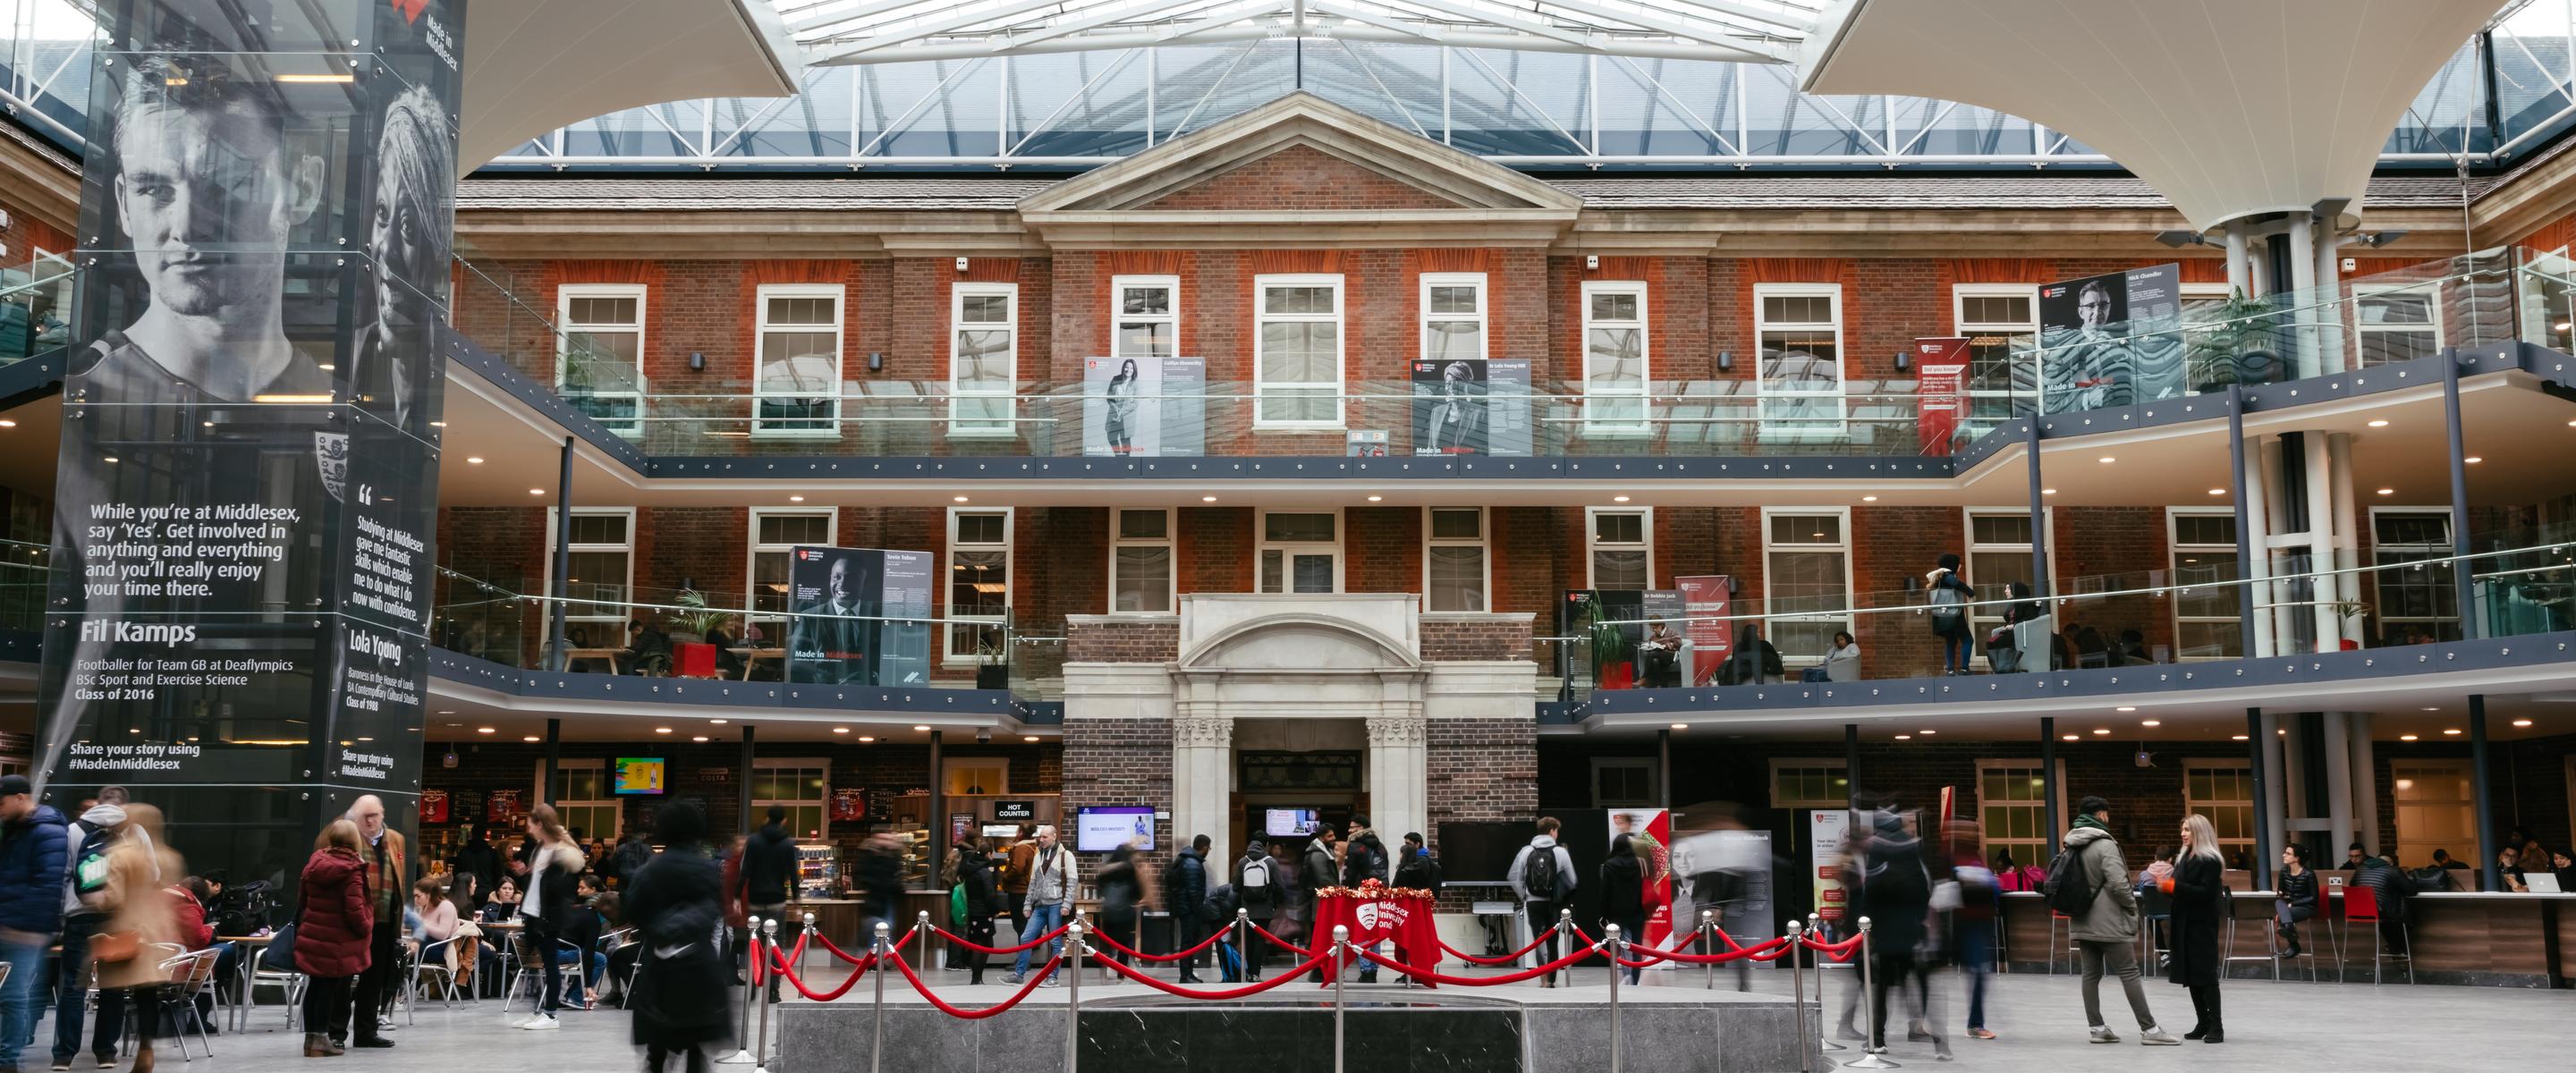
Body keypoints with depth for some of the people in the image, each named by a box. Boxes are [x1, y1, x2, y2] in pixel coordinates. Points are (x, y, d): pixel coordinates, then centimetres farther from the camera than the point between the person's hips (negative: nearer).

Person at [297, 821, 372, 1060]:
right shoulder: (352, 870, -16)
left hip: (312, 936, 6)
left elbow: (302, 894, 16)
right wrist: (366, 929, -5)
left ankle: (310, 1036, 19)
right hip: (338, 941, -6)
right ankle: (320, 1040, 2)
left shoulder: (314, 863, 4)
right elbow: (354, 908, -20)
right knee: (330, 988, 0)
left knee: (314, 986, 13)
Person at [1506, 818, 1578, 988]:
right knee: (1552, 939, 12)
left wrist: (1524, 896, 10)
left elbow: (1513, 878, 0)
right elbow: (1572, 881, -3)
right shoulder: (1560, 852, -5)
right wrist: (1563, 897, 14)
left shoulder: (1526, 851, 0)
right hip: (1553, 903, 0)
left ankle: (1544, 976, -20)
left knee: (1539, 938, 0)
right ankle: (1551, 979, 17)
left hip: (1533, 902, 1)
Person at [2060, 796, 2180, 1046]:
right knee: (2129, 973, -4)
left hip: (2082, 922, 8)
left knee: (2091, 973, 8)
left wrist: (2076, 907, 15)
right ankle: (2148, 1029, -3)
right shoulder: (2104, 844, -14)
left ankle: (2097, 1027, 9)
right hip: (2108, 921, -8)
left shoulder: (2072, 846, 10)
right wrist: (2133, 907, -6)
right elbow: (2118, 883, -20)